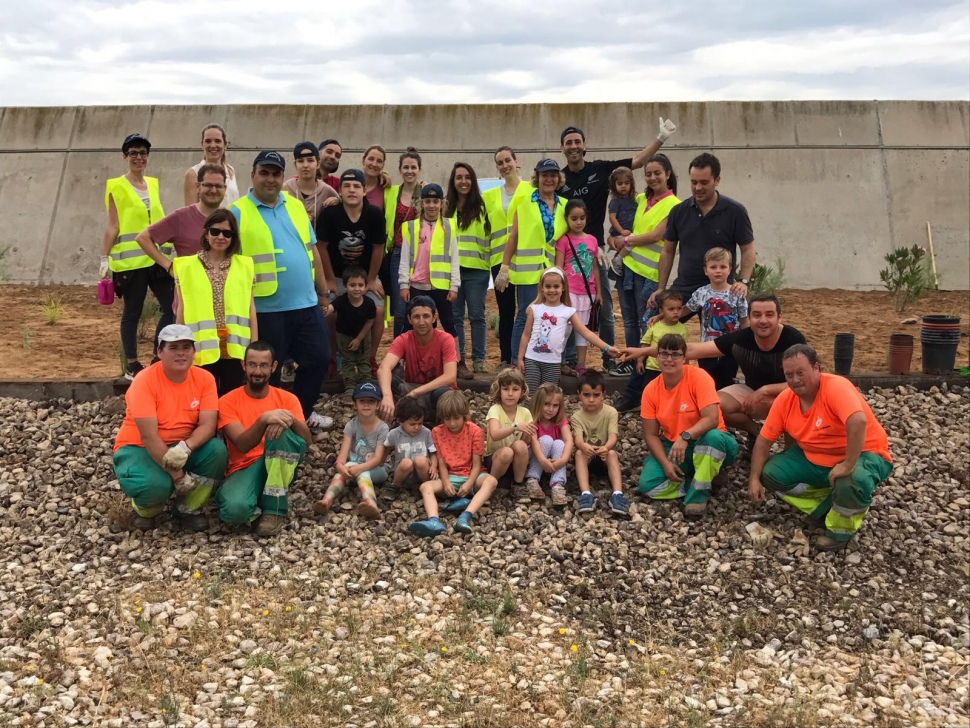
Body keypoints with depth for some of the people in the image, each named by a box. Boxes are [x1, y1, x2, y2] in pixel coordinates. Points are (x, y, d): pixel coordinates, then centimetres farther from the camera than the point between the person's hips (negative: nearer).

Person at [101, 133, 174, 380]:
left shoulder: (153, 184, 13)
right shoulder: (117, 186, -3)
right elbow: (113, 226, -5)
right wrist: (104, 259, -8)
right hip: (130, 259, -5)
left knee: (172, 308, 1)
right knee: (132, 312, 2)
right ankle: (132, 366, 13)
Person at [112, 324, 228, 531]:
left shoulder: (204, 378, -9)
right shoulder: (144, 381, -21)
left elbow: (208, 425, -16)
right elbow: (149, 437, -25)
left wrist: (185, 448, -36)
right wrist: (175, 473, -29)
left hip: (184, 448, 4)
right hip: (140, 448, -4)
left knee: (217, 451, -26)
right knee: (156, 484, -35)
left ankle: (188, 509, -2)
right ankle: (145, 511, 5)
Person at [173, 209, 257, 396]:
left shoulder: (244, 266, 8)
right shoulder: (187, 266, 5)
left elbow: (251, 311, 7)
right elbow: (181, 311, 7)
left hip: (235, 349, 1)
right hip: (203, 350, -1)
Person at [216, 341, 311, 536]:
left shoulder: (287, 398, 4)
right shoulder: (228, 401, -2)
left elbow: (306, 441, -8)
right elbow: (243, 445, -16)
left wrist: (291, 421, -29)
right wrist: (263, 419, -34)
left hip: (280, 466, 3)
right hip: (244, 468, -2)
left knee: (282, 431, -32)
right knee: (235, 508, -38)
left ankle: (274, 508, -22)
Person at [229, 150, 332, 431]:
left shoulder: (296, 206, 10)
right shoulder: (237, 212, -6)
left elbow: (312, 251, 15)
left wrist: (324, 293, 14)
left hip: (307, 304, 5)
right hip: (266, 309, -5)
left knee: (318, 359, 11)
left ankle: (301, 413, 31)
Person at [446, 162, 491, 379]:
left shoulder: (483, 206, 2)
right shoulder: (445, 206, 9)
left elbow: (491, 234, 2)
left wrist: (490, 258, -8)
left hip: (477, 269, -2)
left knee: (476, 315, 3)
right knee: (455, 316, 5)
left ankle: (479, 359, 11)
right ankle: (458, 360, 12)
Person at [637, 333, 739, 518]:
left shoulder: (699, 377, -19)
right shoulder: (651, 390, -7)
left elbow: (712, 419, -29)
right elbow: (651, 435, -4)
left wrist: (685, 436, -44)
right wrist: (665, 463, -20)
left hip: (705, 444, -3)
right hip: (671, 446, 3)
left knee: (713, 436, -40)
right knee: (647, 484, -23)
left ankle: (698, 493, -21)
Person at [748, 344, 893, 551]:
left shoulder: (836, 387, -26)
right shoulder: (784, 399, -6)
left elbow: (858, 422, -43)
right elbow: (764, 441, 0)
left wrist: (848, 465, -42)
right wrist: (754, 478, -8)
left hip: (863, 455, -6)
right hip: (815, 459, 7)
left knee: (852, 482, -39)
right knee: (769, 472, -8)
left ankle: (841, 529, -7)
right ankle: (826, 509, 0)